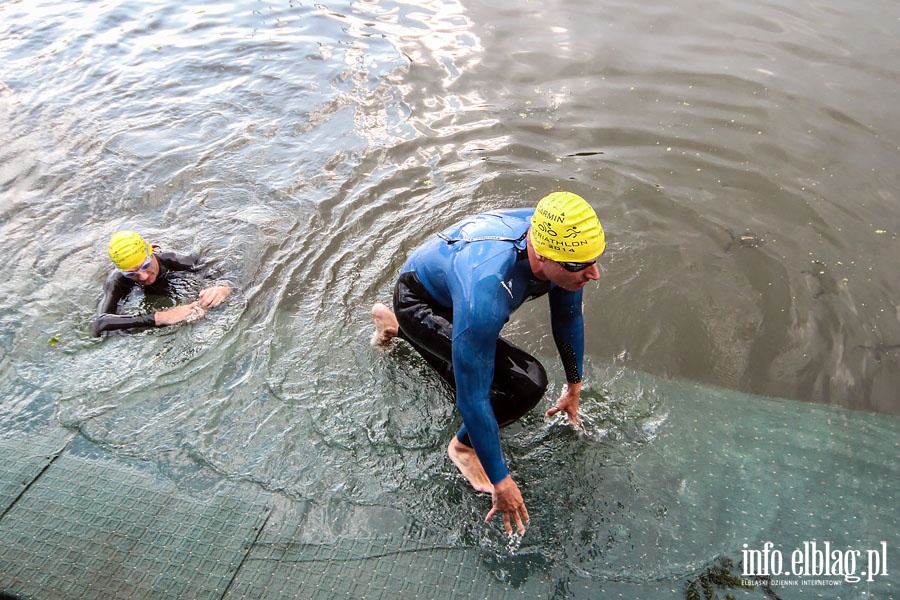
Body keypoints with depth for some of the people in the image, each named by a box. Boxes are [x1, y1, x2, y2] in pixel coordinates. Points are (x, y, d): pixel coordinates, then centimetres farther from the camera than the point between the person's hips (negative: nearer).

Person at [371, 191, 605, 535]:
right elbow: (472, 398, -37)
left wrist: (574, 387, 6)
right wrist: (500, 481, -26)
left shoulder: (559, 242, -27)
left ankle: (393, 325, 52)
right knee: (527, 382, -25)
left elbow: (568, 317, -7)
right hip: (417, 301, -7)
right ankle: (463, 445, 4)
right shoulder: (485, 294, -47)